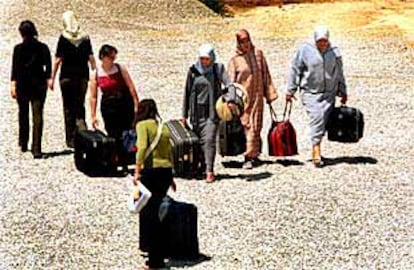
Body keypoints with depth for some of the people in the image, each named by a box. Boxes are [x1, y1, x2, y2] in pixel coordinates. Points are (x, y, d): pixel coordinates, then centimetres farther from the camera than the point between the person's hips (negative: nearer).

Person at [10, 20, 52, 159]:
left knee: (23, 114, 19)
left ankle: (23, 143, 29)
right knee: (38, 116, -1)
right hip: (39, 85, 0)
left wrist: (13, 85, -9)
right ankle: (36, 149, -9)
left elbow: (15, 68, -10)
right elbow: (48, 66, 1)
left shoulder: (18, 49, -6)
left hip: (22, 85, 0)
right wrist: (47, 79, 14)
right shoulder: (43, 48, -2)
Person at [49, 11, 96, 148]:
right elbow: (91, 58, 2)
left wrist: (52, 78, -3)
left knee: (68, 107, 6)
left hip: (67, 76, -2)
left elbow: (58, 59, -8)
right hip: (83, 76, 2)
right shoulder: (85, 37, 2)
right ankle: (81, 125, -7)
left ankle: (71, 139, 8)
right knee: (80, 105, 16)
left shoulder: (64, 37, -7)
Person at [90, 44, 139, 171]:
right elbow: (93, 96, 1)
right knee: (114, 137, 3)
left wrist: (136, 105, -7)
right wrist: (93, 115, -2)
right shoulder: (96, 74, -2)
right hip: (108, 107, 1)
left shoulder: (120, 69, -2)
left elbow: (131, 88, -2)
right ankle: (123, 164, 13)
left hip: (125, 104, 0)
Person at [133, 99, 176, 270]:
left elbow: (142, 148, -16)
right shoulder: (163, 127, 17)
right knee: (154, 214, 19)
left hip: (151, 171, -7)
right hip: (166, 171, 7)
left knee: (148, 216, 1)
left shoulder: (143, 125, -1)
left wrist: (137, 172, -16)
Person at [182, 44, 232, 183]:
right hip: (197, 112, 3)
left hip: (212, 111, -3)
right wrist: (184, 114, 10)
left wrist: (230, 99, -30)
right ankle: (201, 168, 18)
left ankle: (209, 171, -12)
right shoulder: (193, 71, 5)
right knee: (199, 141, 6)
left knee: (209, 140, -12)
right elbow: (187, 92, 9)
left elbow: (228, 83, -12)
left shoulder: (218, 68, -1)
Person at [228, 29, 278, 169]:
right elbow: (231, 81, -3)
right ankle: (252, 155, 3)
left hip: (257, 96, 2)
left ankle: (251, 156, 10)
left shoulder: (258, 54, 5)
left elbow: (265, 74, 10)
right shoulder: (235, 60, -2)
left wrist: (269, 93, 9)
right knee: (245, 125, -2)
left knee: (256, 126, 4)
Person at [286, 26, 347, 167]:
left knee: (323, 121, 2)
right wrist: (290, 90, 1)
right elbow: (295, 70, 1)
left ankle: (315, 150, 14)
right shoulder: (305, 50, -4)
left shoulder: (334, 52, 6)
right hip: (310, 92, -3)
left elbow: (339, 73, 18)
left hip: (329, 93, 3)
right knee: (316, 116, -20)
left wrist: (342, 91, 20)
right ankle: (316, 148, -18)